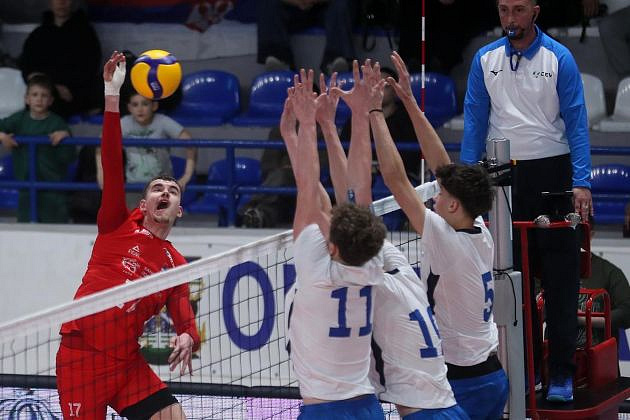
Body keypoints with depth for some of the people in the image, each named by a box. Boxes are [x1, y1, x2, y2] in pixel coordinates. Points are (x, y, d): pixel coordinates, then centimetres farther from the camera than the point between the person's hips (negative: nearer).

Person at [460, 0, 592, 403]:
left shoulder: (559, 59, -4)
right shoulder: (485, 59, 5)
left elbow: (576, 122, -6)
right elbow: (475, 121, 7)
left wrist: (581, 183, -14)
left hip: (551, 173, -3)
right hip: (503, 174, 3)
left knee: (560, 279, -2)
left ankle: (562, 373, 2)